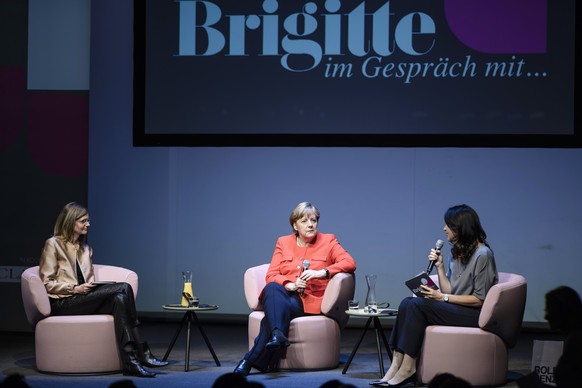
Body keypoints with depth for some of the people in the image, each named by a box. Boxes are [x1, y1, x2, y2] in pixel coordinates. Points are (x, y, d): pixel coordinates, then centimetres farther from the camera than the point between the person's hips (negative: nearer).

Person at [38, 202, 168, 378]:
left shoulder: (85, 248, 23)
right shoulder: (53, 244, 1)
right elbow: (46, 282, -5)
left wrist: (92, 287, 1)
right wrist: (75, 288, -17)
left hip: (84, 300, 7)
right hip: (61, 303, -7)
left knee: (119, 299, -28)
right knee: (123, 288, -25)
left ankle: (130, 360, -38)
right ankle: (142, 352, -31)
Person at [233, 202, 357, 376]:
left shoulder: (328, 241, 11)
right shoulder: (283, 242, 17)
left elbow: (350, 263, -5)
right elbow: (271, 276, 8)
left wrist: (321, 272, -19)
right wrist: (289, 284, -15)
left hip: (309, 300, -2)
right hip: (283, 293, 2)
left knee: (279, 307, -35)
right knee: (272, 289, -37)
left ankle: (251, 360, -40)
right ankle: (278, 335, -56)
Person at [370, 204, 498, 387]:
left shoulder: (482, 254, -11)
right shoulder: (457, 252, 16)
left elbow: (479, 299, -14)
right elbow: (449, 291, 11)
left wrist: (443, 297, -15)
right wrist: (440, 266, 0)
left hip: (474, 315, -8)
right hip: (455, 310, 8)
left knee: (419, 305, -25)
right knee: (408, 303, -16)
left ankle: (407, 368, -23)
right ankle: (396, 366, -26)